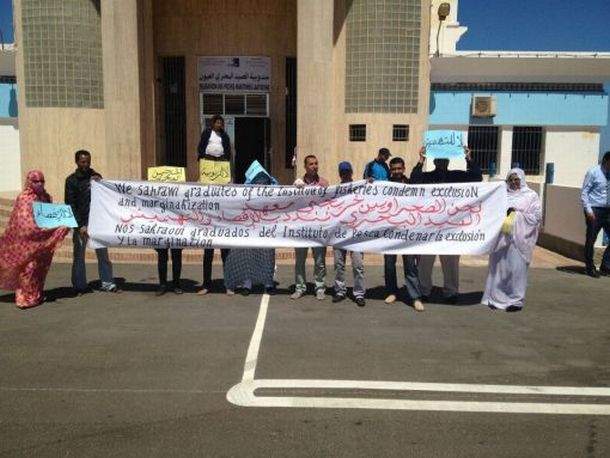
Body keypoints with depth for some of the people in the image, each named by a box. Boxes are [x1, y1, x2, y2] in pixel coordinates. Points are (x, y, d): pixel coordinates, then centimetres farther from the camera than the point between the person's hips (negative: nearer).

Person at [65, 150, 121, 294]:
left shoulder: (96, 176, 11)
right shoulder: (71, 180, 1)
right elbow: (70, 205, -3)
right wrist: (80, 225, -11)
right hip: (81, 223, -3)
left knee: (103, 253, 2)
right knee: (79, 255, 2)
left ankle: (107, 283, 7)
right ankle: (79, 286, 10)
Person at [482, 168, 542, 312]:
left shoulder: (531, 196, 3)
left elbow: (537, 217, -3)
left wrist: (517, 215, -12)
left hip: (518, 239, -3)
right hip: (501, 237, 3)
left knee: (516, 267, -4)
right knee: (499, 266, 6)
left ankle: (516, 299, 6)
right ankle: (497, 297, 17)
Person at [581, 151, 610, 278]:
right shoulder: (593, 173, -7)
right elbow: (584, 192, -8)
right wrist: (588, 210, -16)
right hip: (595, 211, -5)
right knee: (590, 240, 4)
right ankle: (590, 268, 17)